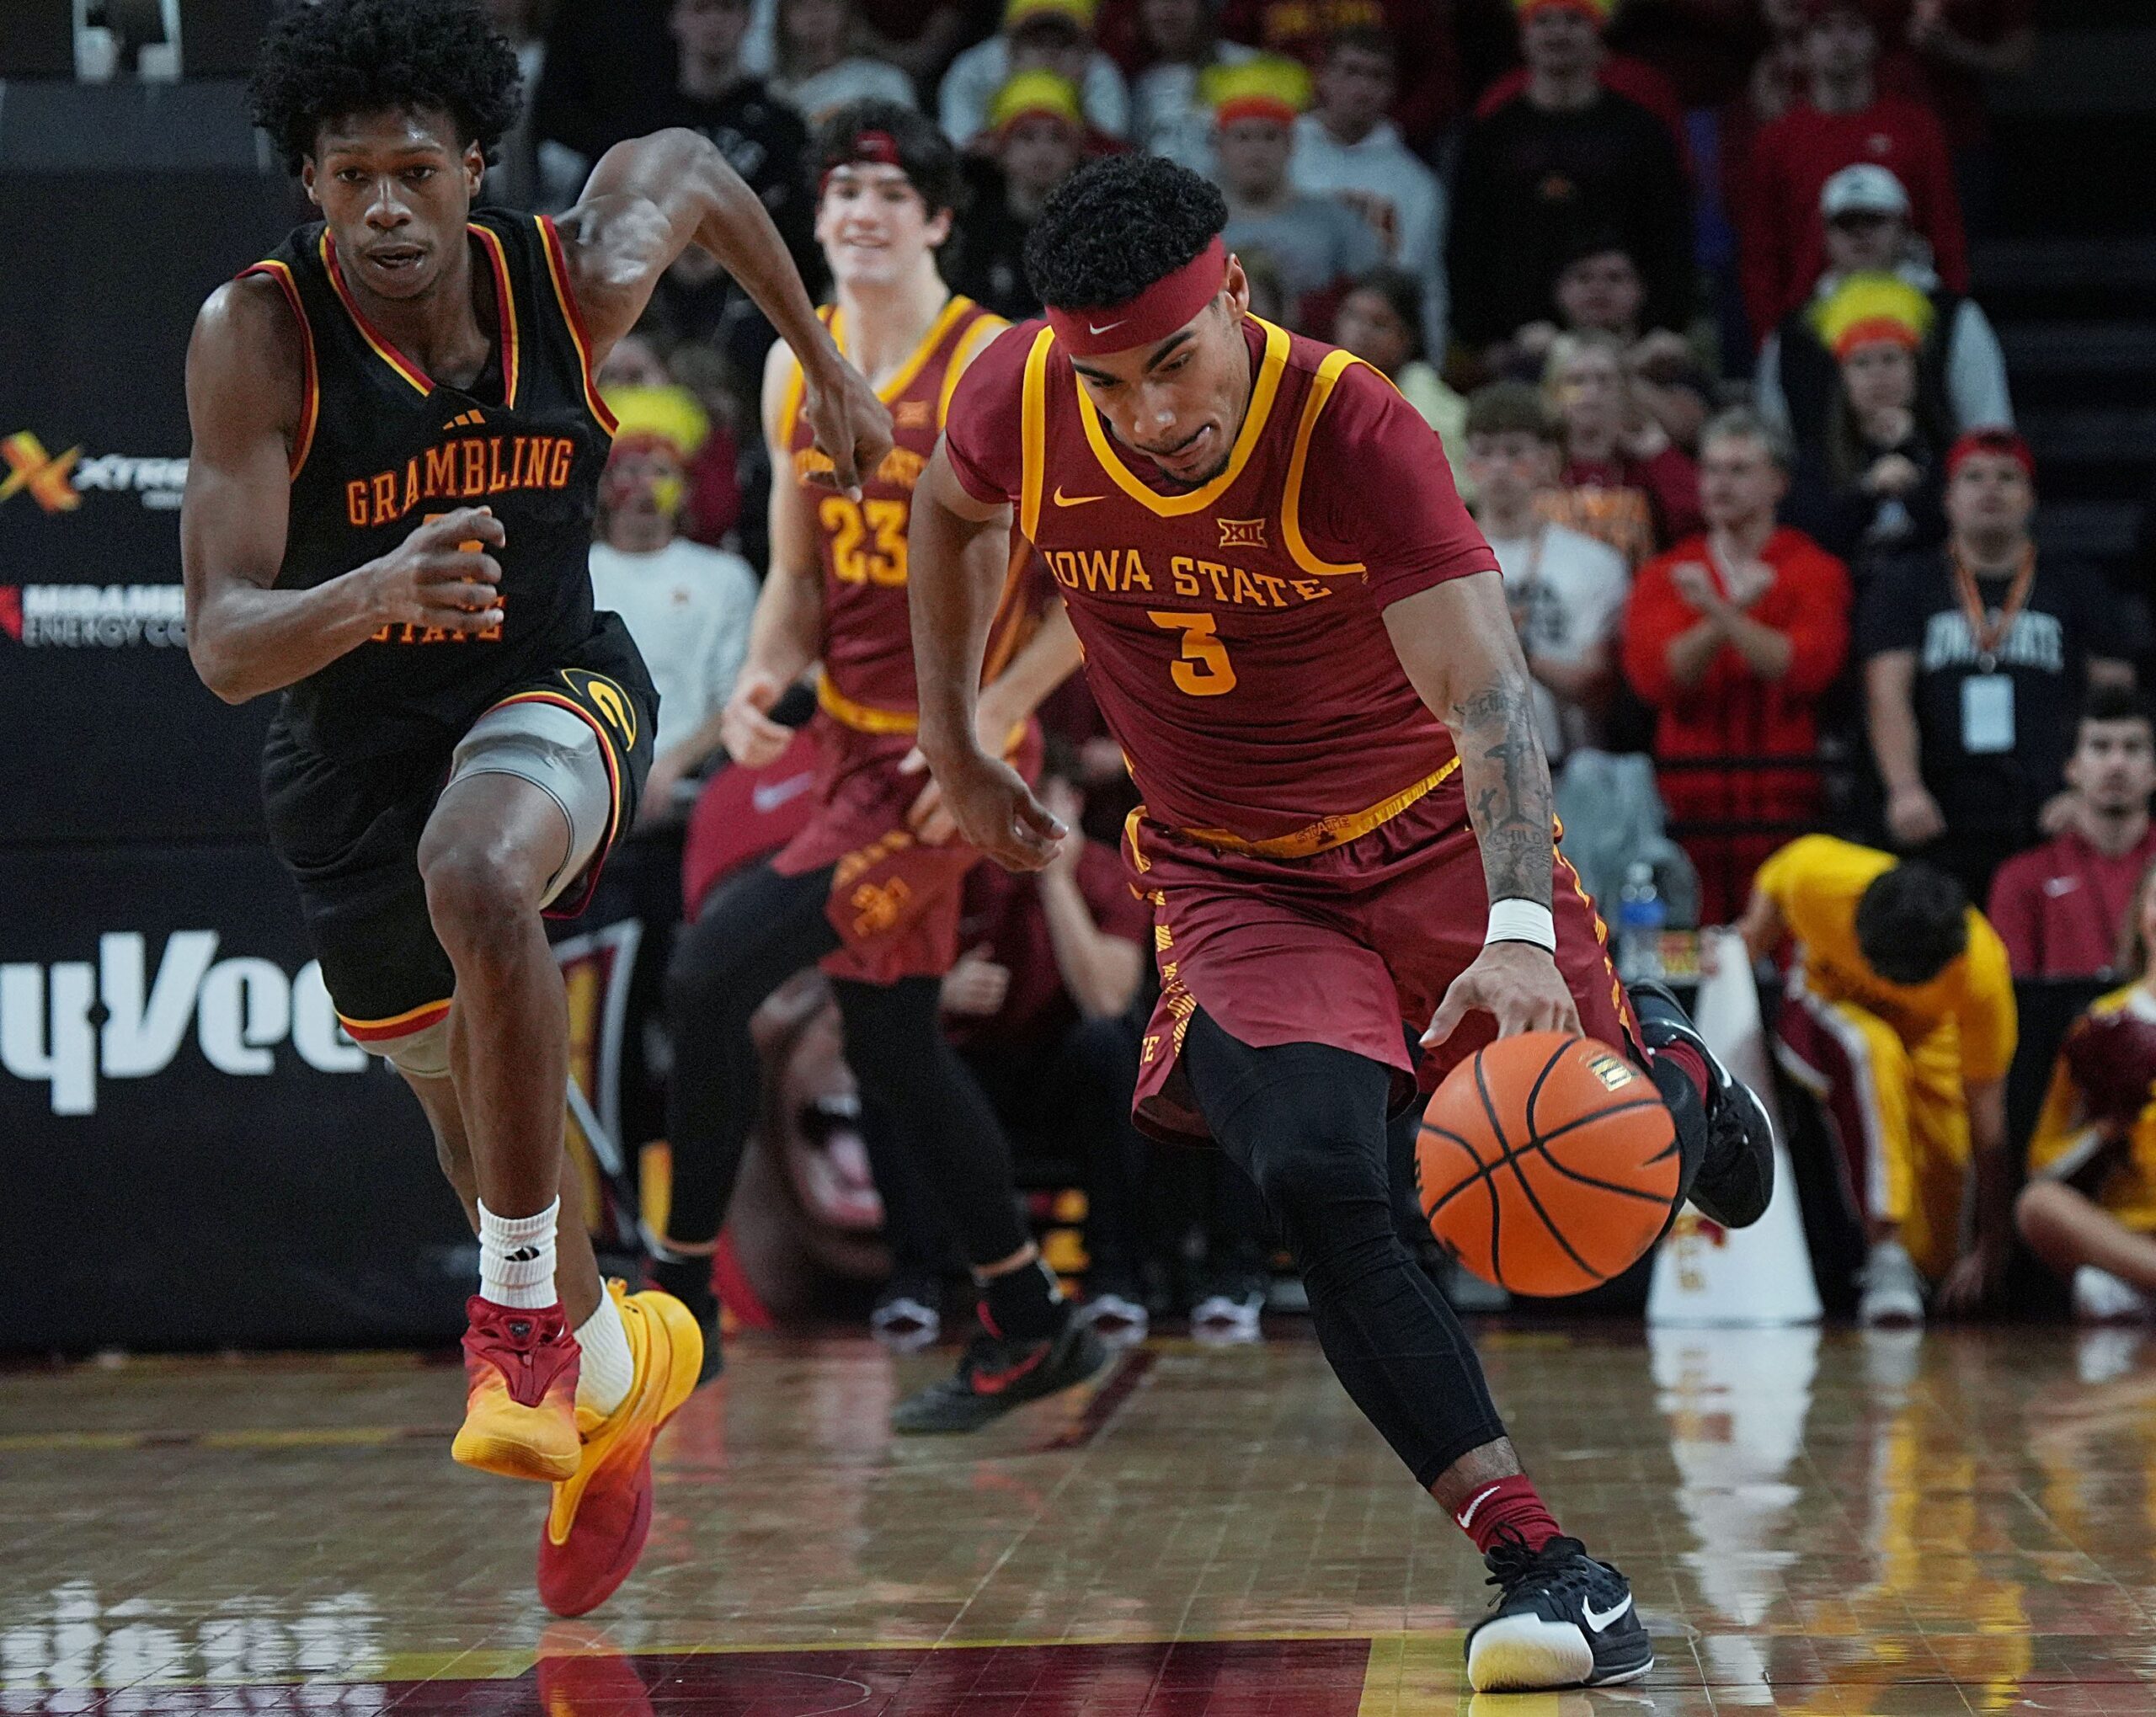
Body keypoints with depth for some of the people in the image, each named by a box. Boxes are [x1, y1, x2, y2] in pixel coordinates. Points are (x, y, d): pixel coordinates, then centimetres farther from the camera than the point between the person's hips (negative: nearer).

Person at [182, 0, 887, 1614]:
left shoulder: (574, 280, -17)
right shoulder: (257, 334, -23)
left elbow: (689, 166, 8)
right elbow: (222, 646, -29)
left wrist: (826, 362, 15)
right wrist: (375, 594, -49)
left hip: (550, 695, -1)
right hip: (354, 748, 2)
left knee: (475, 875, -38)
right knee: (468, 1097, 18)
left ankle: (524, 1308, -23)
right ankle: (610, 1360, 49)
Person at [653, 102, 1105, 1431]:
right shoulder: (797, 369, 7)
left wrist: (987, 722, -20)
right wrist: (764, 681, -4)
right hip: (851, 735, 8)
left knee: (712, 972, -17)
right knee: (892, 1035, 14)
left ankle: (681, 1292, -2)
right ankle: (1033, 1330, 28)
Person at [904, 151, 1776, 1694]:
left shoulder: (1354, 430, -28)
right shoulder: (1019, 403, -17)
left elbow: (1487, 692, -37)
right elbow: (951, 508, 10)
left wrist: (1521, 930, -51)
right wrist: (951, 741, 11)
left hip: (1437, 840, -1)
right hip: (1233, 881, 2)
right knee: (1318, 1183, -24)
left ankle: (1664, 1073, 46)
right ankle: (1539, 1561, -24)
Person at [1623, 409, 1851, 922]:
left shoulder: (1814, 571, 7)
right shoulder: (1664, 575, 13)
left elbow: (1807, 667, -10)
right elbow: (1653, 675, -4)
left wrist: (1720, 612, -16)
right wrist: (1738, 607, -12)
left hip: (1783, 802, -2)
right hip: (1690, 798, 2)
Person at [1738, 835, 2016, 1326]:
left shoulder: (1982, 970, -36)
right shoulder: (1816, 871, -36)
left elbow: (1986, 1119, -28)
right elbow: (1772, 882, -6)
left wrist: (1994, 1247, -25)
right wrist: (1746, 949, -24)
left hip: (1928, 1029, 2)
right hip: (1826, 1002, -2)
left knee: (1947, 1155, -15)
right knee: (1873, 1053, -35)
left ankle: (1928, 1271, 19)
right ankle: (1887, 1258, -35)